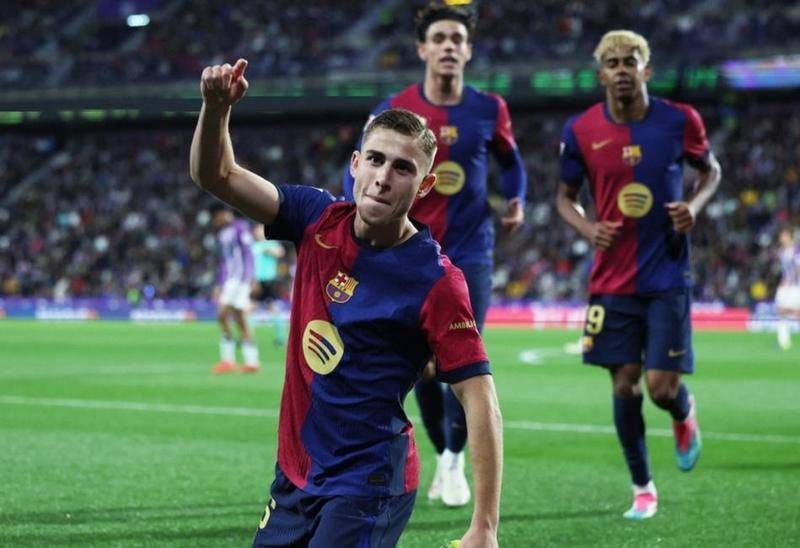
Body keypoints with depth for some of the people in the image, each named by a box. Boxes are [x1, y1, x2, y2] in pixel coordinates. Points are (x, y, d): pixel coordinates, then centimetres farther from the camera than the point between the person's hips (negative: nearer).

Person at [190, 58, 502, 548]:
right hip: (295, 475, 7)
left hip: (366, 488, -7)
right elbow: (216, 176, 6)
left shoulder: (435, 280, -16)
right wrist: (216, 109, -15)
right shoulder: (320, 221, 1)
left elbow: (481, 405, -18)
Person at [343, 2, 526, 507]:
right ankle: (443, 456, 23)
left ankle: (455, 461, 4)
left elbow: (510, 160, 17)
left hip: (471, 251, 0)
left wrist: (517, 200, -1)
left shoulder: (489, 110, -1)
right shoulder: (394, 111, -4)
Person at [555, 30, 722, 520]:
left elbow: (711, 170, 11)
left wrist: (696, 205, -9)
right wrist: (587, 227, -10)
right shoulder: (581, 131, -3)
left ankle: (685, 414, 31)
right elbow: (566, 195, 10)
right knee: (624, 385, 1)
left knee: (662, 387, -7)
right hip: (613, 276, 1)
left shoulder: (680, 121, -6)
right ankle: (643, 489, 18)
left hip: (668, 276, -1)